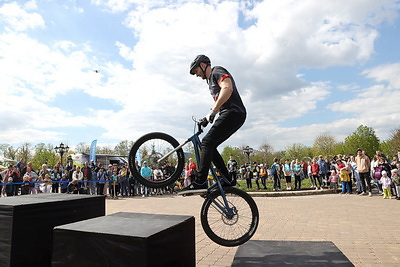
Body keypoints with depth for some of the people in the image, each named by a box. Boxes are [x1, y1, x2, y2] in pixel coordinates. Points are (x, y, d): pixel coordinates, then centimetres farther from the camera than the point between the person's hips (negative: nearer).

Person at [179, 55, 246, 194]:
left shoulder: (217, 71, -1)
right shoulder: (211, 80, 28)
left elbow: (228, 89, -22)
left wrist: (212, 110, -26)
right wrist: (206, 118, 21)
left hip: (233, 113, -10)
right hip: (230, 116, 10)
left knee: (207, 142, -18)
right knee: (209, 145, 6)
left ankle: (200, 182, -21)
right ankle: (227, 180, 9)